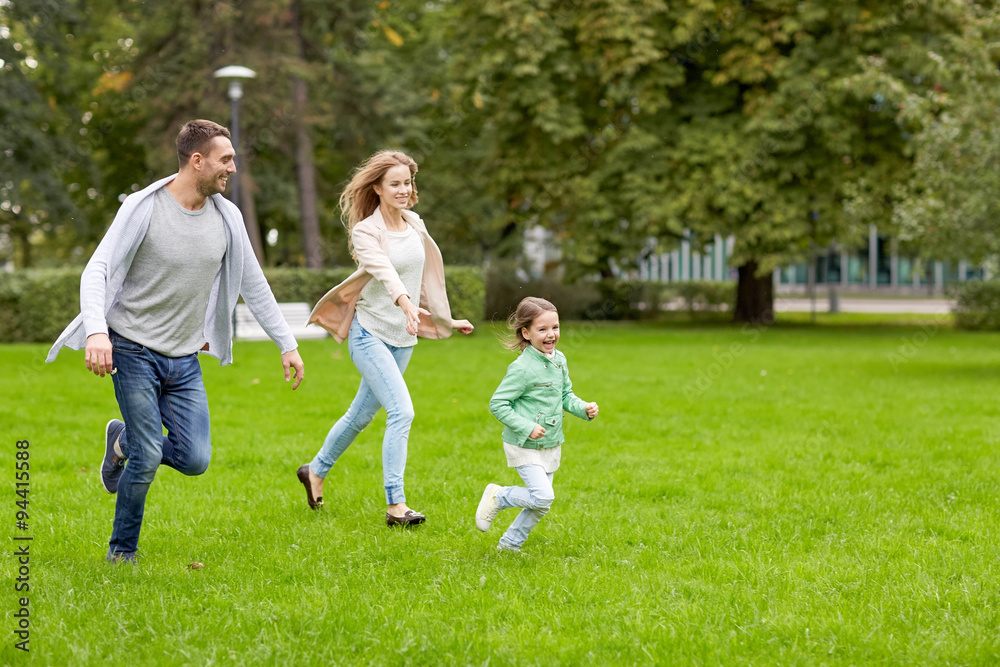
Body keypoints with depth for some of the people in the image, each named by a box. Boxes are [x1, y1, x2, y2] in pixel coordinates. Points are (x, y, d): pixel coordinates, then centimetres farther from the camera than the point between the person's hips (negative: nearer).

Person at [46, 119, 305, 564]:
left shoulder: (227, 218, 4)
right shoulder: (143, 208, -11)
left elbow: (253, 285, 13)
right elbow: (98, 269, -15)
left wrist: (287, 344, 13)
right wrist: (96, 331, -31)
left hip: (185, 359, 5)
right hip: (133, 350, -5)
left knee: (194, 460, -5)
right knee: (147, 460, -8)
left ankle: (124, 442, 26)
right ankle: (122, 552, 13)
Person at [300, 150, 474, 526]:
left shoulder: (415, 226, 7)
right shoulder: (365, 231, -14)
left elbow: (425, 275, 20)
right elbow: (385, 272, -33)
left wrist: (445, 320, 28)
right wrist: (407, 305, -50)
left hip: (403, 337, 7)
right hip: (370, 334, -7)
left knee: (362, 414, 16)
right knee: (402, 411, -19)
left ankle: (316, 471, 38)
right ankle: (395, 506, -16)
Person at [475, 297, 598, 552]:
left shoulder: (559, 359, 4)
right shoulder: (522, 368, -20)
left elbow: (565, 395, 16)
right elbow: (497, 404, -18)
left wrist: (584, 409, -3)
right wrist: (527, 427, -23)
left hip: (551, 445, 8)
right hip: (524, 445, -8)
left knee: (540, 505, 10)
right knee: (543, 497, -18)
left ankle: (509, 544, 26)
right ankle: (497, 496, 5)